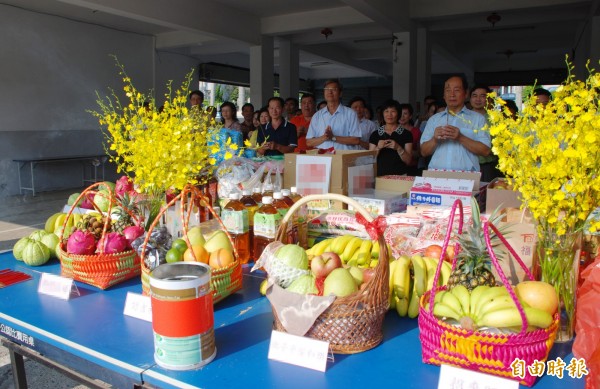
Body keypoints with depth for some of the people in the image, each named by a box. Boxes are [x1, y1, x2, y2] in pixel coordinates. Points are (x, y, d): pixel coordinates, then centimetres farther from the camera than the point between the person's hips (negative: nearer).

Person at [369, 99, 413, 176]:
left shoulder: (406, 134, 3)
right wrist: (378, 148, -11)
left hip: (400, 175, -1)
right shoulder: (375, 134, 8)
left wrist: (398, 148, -15)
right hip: (380, 176, 1)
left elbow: (408, 161, 0)